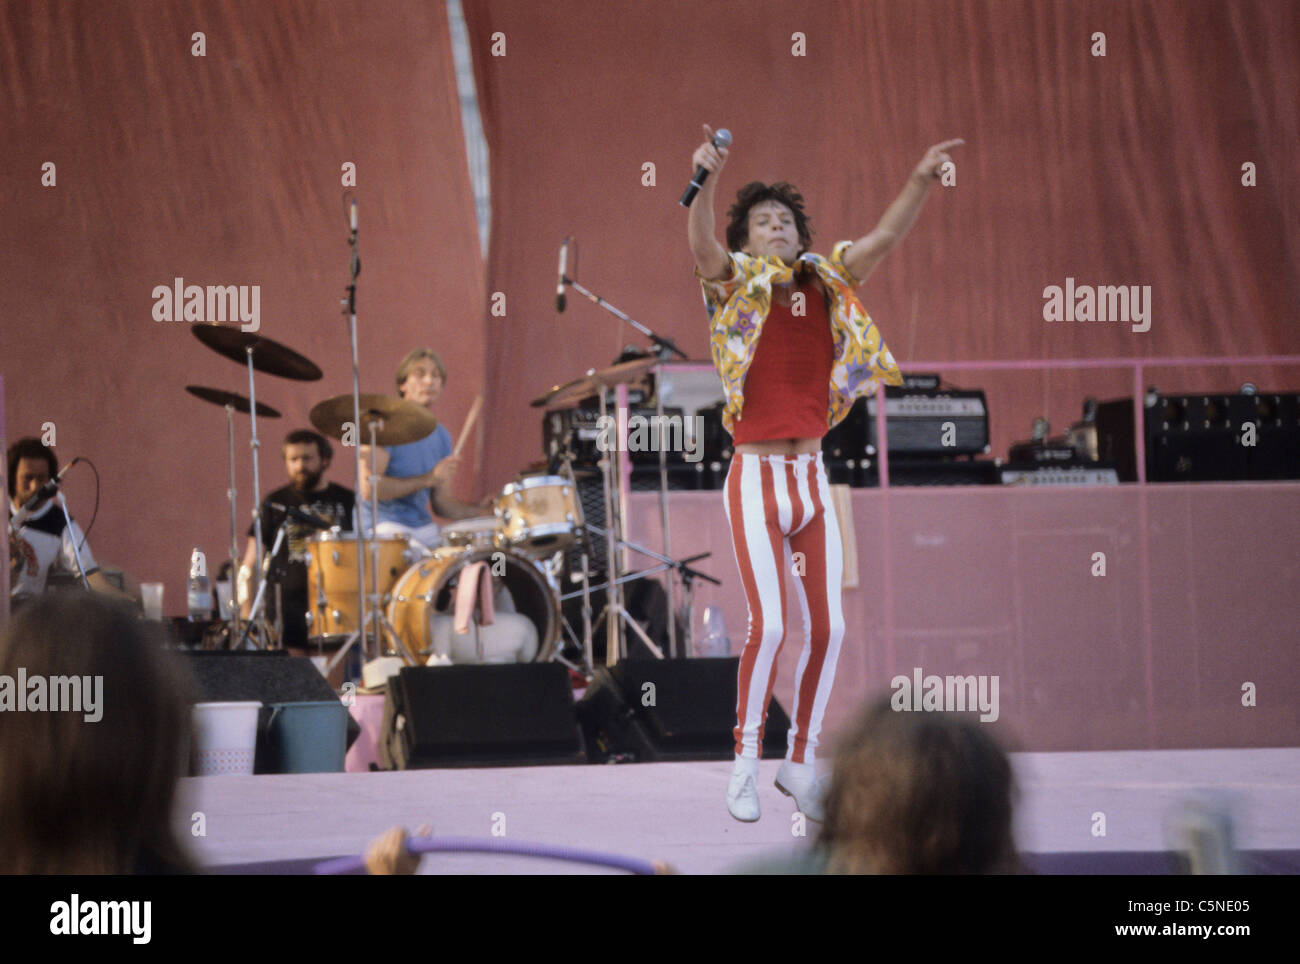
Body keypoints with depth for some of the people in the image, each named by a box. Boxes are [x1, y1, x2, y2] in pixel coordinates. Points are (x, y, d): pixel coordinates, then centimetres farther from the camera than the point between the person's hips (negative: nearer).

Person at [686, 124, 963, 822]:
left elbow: (884, 239, 1)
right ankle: (746, 757, -1)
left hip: (812, 480, 4)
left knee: (826, 628, 1)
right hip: (755, 479, -4)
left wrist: (922, 179, -14)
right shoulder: (735, 287, -2)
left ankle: (801, 762, 16)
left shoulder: (824, 286, 8)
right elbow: (702, 247, -22)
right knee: (769, 624, -16)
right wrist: (705, 179, -39)